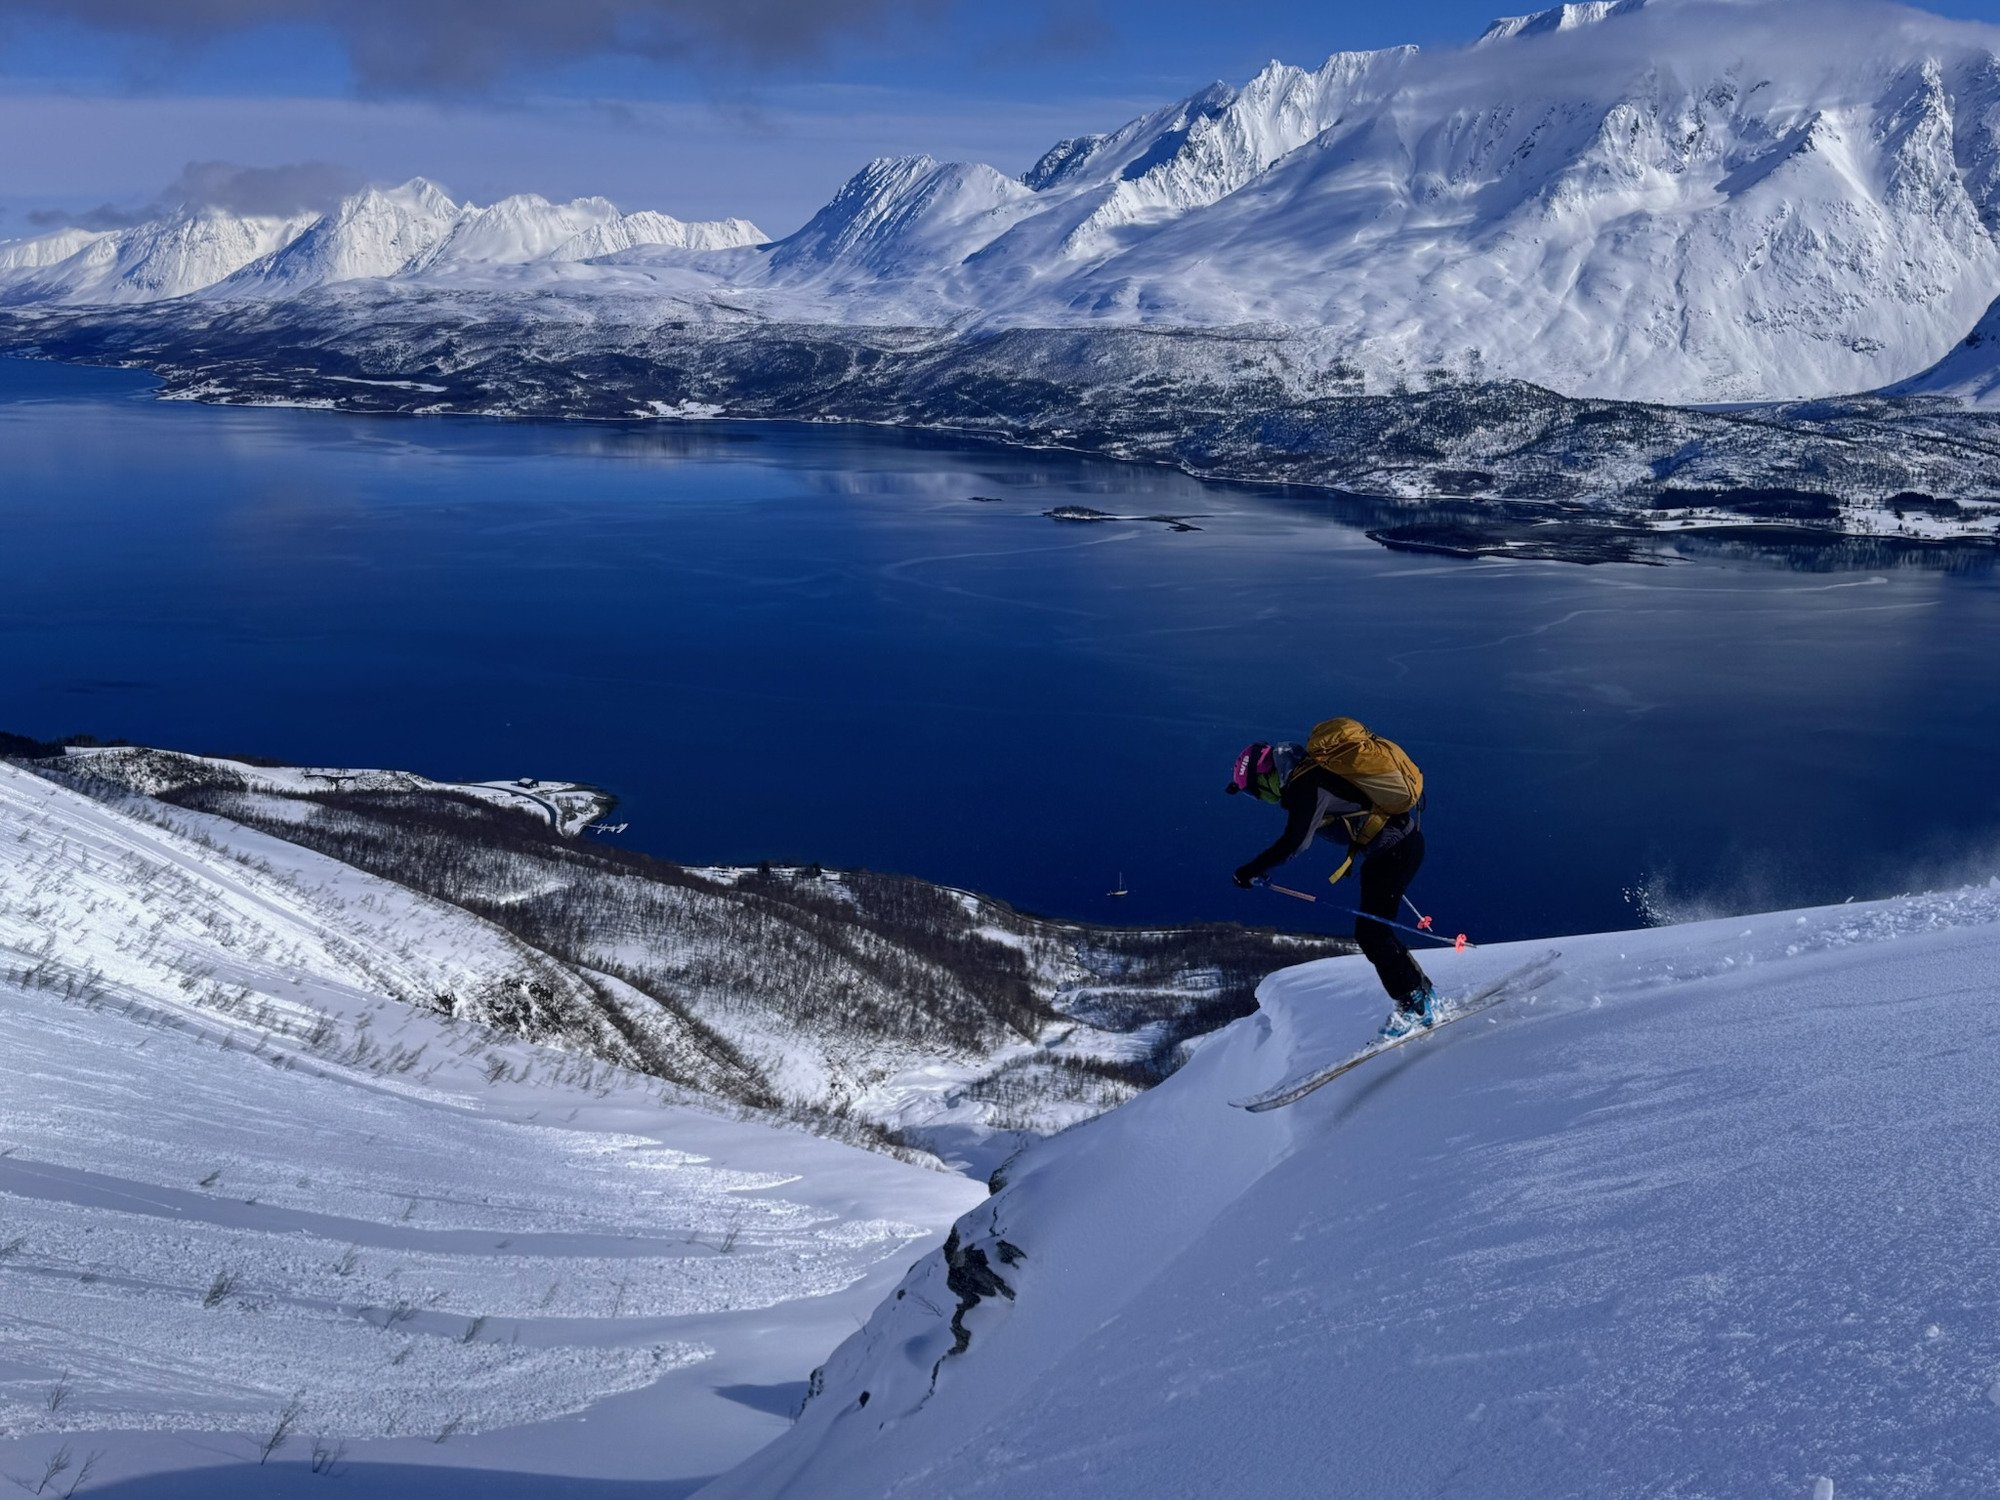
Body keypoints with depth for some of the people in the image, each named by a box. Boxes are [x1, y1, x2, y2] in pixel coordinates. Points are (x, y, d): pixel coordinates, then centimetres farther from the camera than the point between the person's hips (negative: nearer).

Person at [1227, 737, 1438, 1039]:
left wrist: (1253, 871, -23)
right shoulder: (1310, 769, 8)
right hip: (1404, 843, 10)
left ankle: (1413, 1005, 1)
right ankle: (1421, 989, 23)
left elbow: (1295, 843, -32)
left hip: (1393, 851, -10)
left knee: (1371, 933, -7)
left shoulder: (1306, 787, -22)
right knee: (1375, 929, 15)